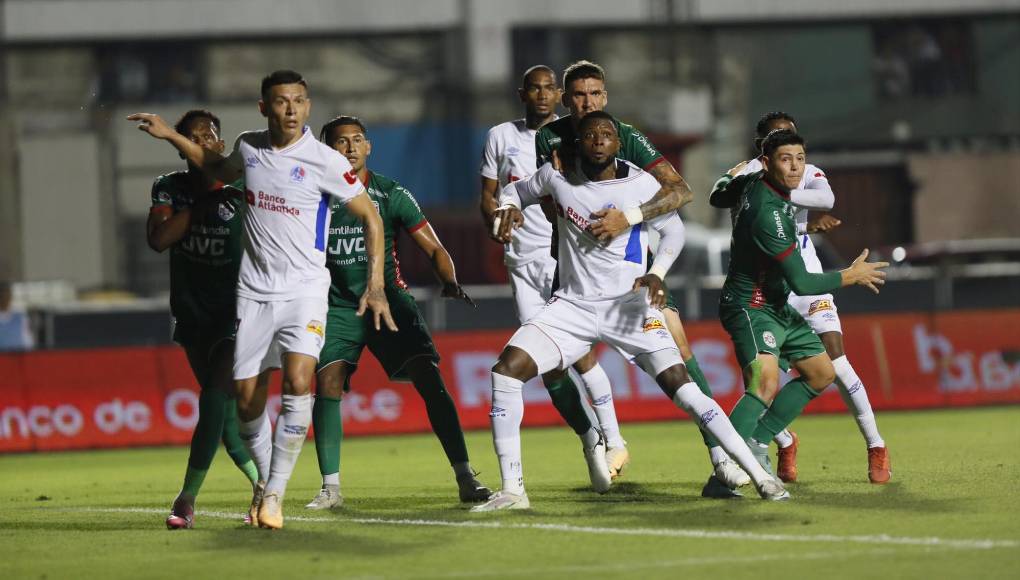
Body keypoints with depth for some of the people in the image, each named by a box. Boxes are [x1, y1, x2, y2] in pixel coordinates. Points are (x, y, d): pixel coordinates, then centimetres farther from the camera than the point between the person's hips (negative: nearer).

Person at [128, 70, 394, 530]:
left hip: (304, 289, -4)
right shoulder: (248, 148, 4)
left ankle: (274, 493, -17)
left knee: (298, 383, -24)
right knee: (247, 398, 3)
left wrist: (376, 284, -8)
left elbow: (371, 219, -1)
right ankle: (264, 479, 28)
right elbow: (220, 170, 29)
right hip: (253, 290, 4)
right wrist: (171, 137, 24)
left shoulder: (325, 161, -10)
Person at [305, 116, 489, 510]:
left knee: (429, 380, -15)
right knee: (326, 385, -16)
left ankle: (465, 478, -14)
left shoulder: (392, 195, 0)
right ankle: (330, 487, -5)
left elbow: (433, 248, 1)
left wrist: (450, 282, -17)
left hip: (388, 298, -1)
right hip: (338, 307, 1)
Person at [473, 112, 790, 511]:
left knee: (680, 385, -16)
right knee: (506, 370, -15)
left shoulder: (640, 185, -8)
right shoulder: (558, 178, -1)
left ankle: (759, 476, -10)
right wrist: (508, 207, -7)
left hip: (629, 304, -3)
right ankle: (512, 490, -10)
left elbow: (673, 230, 6)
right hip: (573, 305, 3)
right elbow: (514, 190, 17)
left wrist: (656, 273, -12)